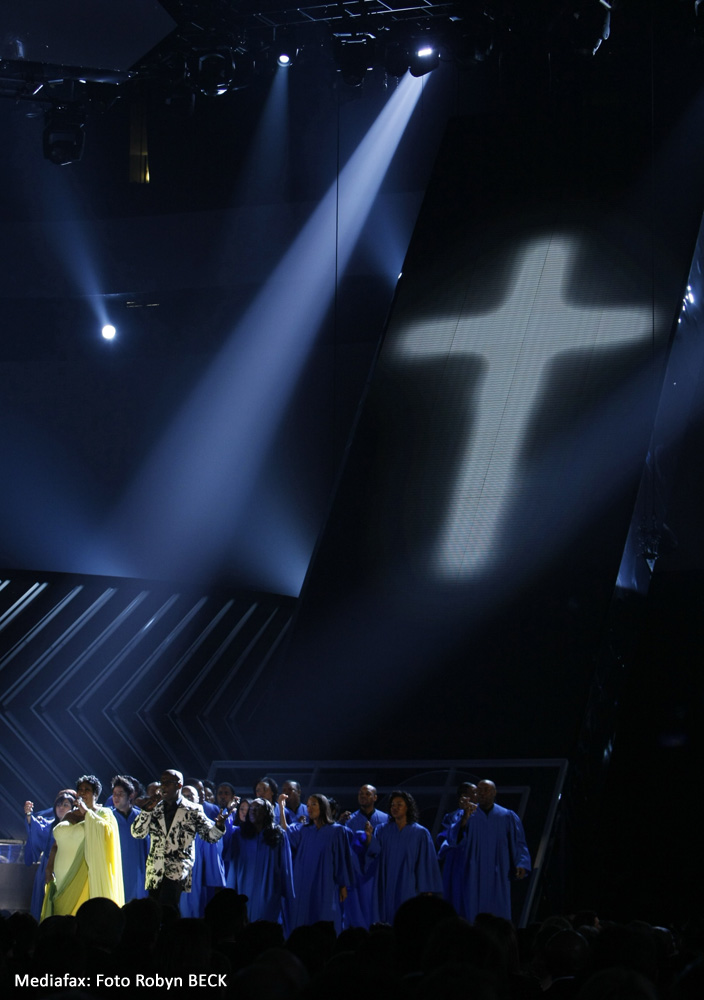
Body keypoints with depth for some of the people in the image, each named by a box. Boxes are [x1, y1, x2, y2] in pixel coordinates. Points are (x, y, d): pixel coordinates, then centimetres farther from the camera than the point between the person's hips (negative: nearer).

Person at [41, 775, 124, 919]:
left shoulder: (102, 813, 4)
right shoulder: (69, 816, 19)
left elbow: (106, 831, -17)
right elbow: (56, 845, 19)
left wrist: (86, 812, -11)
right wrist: (49, 870, 9)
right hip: (63, 877, 5)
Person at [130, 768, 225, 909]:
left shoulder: (192, 811, 4)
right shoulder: (155, 809, 14)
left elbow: (210, 835, 2)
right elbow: (137, 833, 9)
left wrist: (218, 826, -21)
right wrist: (146, 812, -5)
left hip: (178, 870, -5)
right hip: (155, 871, 5)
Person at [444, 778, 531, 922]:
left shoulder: (508, 817, 9)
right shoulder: (467, 815, 8)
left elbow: (518, 844, 6)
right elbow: (453, 839, -6)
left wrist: (521, 864, -11)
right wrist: (464, 820, -22)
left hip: (497, 877, 0)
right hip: (472, 877, 0)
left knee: (497, 918, -4)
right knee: (471, 915, -6)